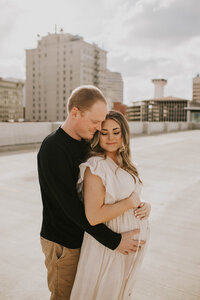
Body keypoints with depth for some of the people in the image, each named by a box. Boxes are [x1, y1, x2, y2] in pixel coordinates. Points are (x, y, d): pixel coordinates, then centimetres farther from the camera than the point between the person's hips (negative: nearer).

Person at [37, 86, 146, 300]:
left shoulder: (85, 142, 1)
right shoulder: (52, 149, -26)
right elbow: (71, 207, -28)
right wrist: (114, 241, -23)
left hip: (84, 233, 7)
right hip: (62, 243, -7)